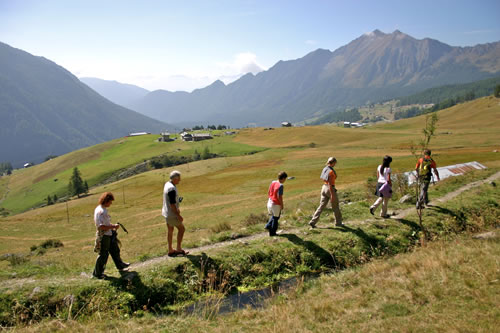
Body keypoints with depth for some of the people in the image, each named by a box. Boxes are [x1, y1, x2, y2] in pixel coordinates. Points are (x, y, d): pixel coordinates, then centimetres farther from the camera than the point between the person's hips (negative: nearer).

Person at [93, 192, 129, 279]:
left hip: (109, 235, 10)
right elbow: (101, 226, -30)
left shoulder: (101, 209, 5)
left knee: (115, 250, 23)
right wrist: (113, 226, -22)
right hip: (104, 236, -10)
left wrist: (111, 225, 11)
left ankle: (120, 265, 40)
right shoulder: (101, 211, -26)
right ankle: (97, 273, 19)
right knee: (103, 255, 4)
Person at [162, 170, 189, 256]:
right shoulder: (172, 189, -26)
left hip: (166, 213, 9)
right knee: (181, 229, 4)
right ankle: (179, 249, 10)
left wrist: (177, 209, 21)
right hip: (172, 214, -9)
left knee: (170, 231, 16)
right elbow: (172, 204, -25)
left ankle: (170, 250, 25)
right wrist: (179, 216, -20)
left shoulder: (167, 184, 5)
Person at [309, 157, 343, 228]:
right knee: (335, 207, 11)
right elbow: (330, 183, -21)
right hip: (330, 189, -8)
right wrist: (332, 195, -20)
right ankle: (338, 222, 26)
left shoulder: (325, 169, 7)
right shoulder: (331, 171, -19)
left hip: (324, 187, 8)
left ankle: (313, 222, 1)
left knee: (321, 206, 8)